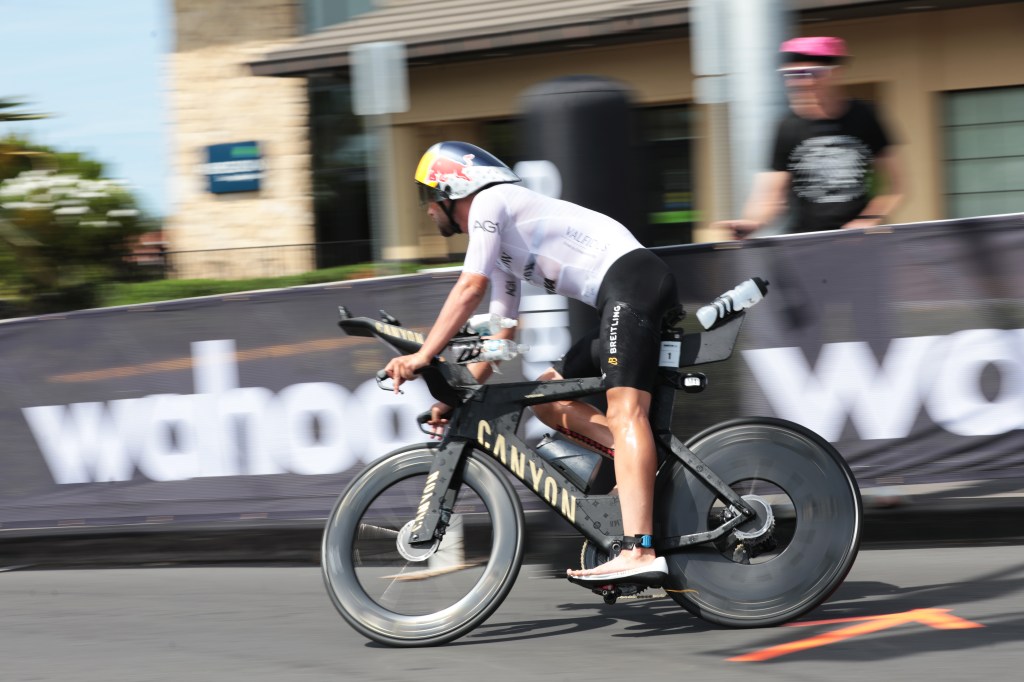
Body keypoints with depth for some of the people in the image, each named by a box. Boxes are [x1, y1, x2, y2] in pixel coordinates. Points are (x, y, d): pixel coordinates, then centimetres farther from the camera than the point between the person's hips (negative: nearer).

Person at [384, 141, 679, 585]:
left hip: (630, 276, -10)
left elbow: (470, 289, -10)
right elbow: (499, 335, 30)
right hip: (622, 299, 10)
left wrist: (422, 357, -10)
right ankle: (644, 462, -7)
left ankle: (639, 553, -37)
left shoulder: (488, 202, 2)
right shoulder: (504, 247, 29)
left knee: (624, 408, -23)